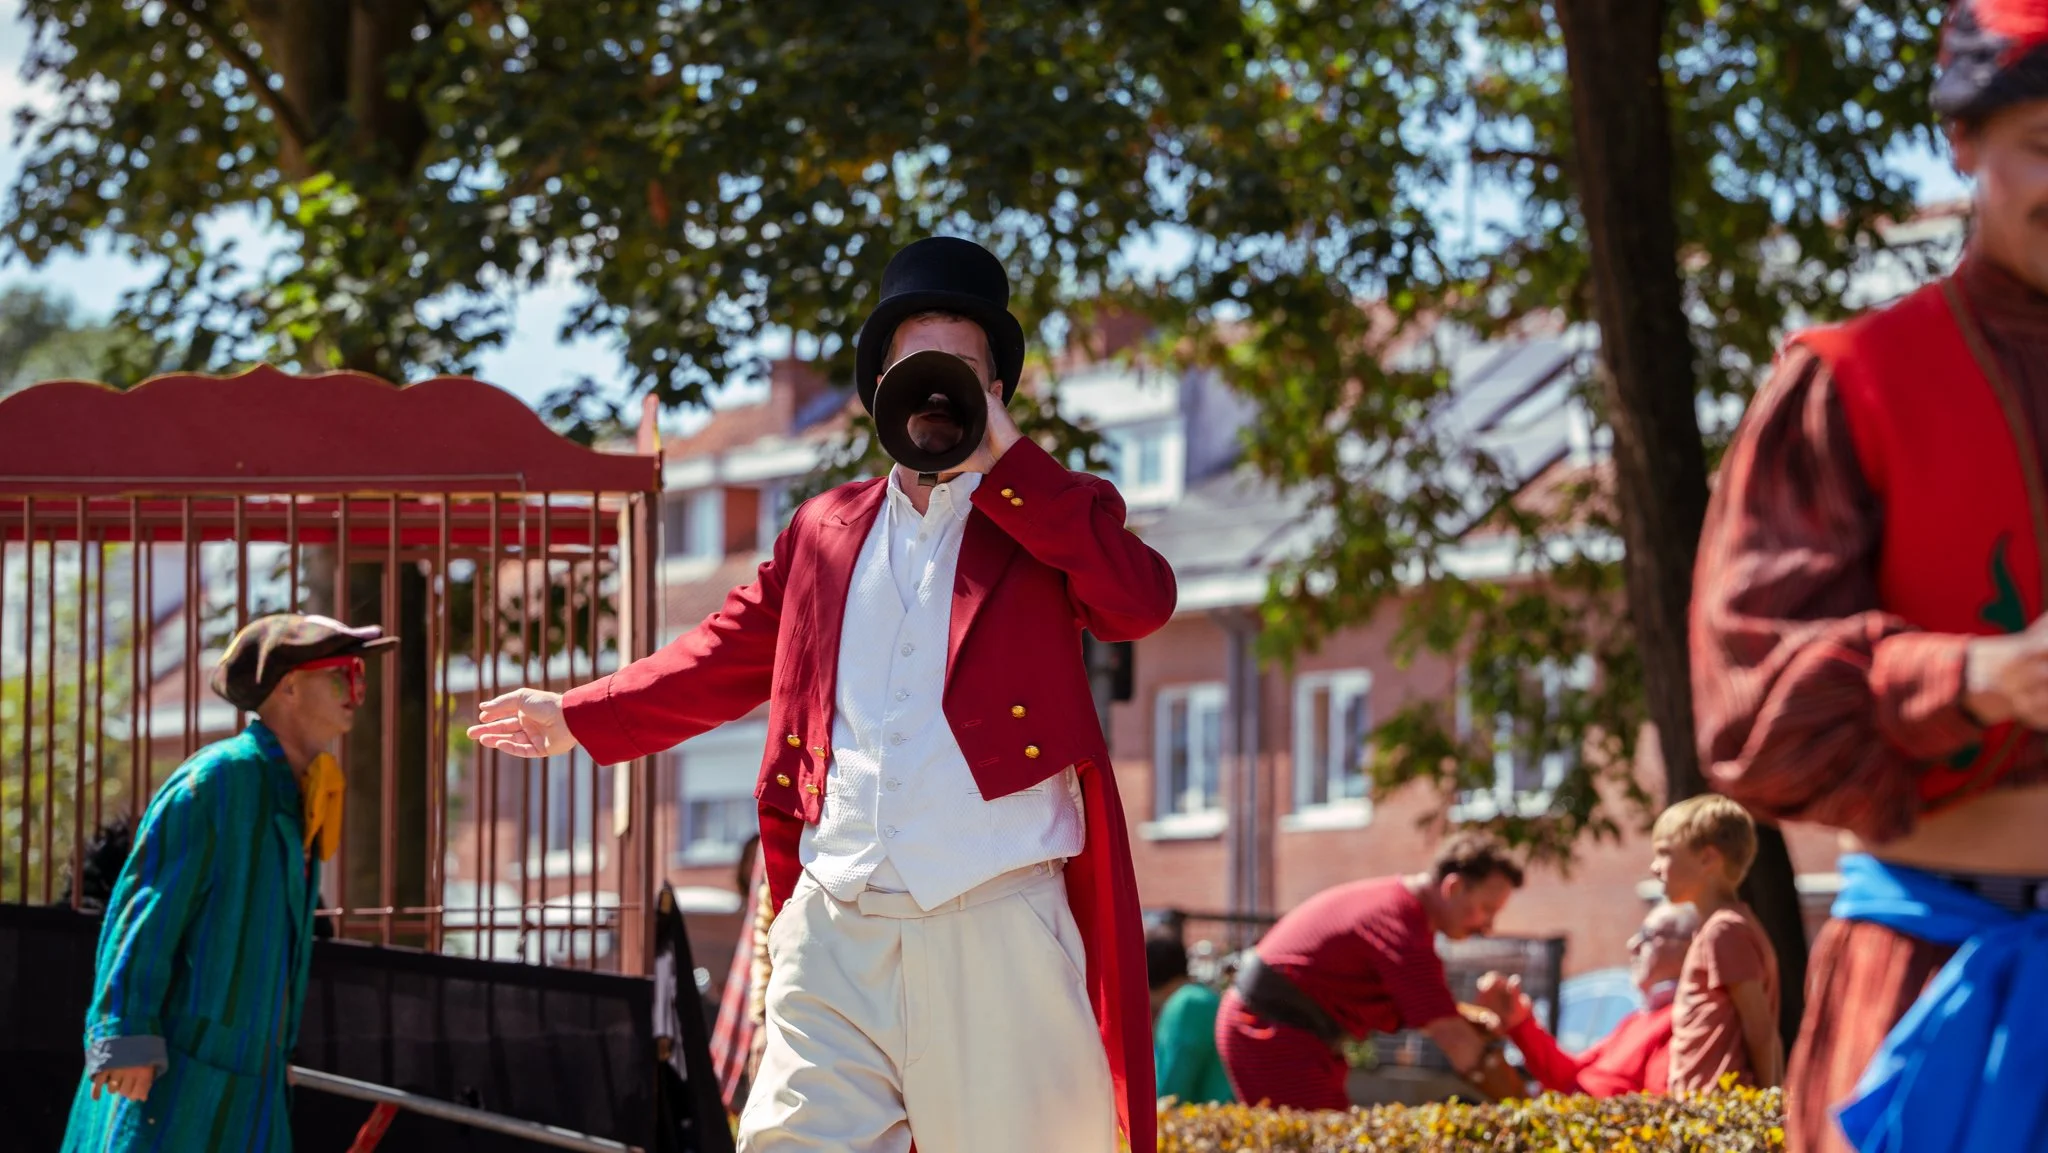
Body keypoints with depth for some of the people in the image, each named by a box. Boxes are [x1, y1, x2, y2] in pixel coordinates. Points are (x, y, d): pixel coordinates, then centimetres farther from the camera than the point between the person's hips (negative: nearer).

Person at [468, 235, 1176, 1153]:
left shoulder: (1050, 516, 8)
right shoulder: (824, 530, 19)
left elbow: (1143, 599, -11)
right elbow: (730, 655, 28)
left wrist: (1003, 459, -8)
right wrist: (582, 716, 31)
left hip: (996, 930, -3)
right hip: (836, 931, 3)